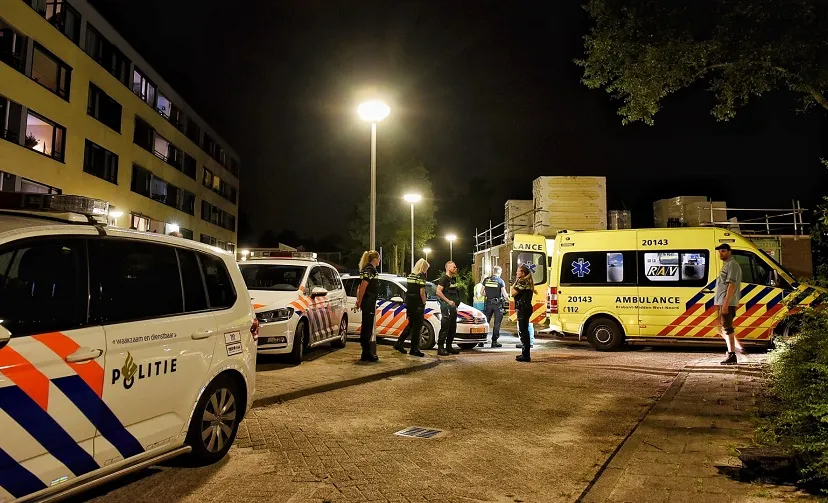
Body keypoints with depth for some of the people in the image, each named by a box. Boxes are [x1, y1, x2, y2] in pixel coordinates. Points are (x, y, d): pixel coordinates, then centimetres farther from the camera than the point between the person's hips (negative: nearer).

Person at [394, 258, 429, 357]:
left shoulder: (410, 276, 12)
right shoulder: (421, 276, -12)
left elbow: (408, 290, 12)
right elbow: (422, 292, -17)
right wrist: (424, 303, -5)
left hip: (409, 303, 8)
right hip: (418, 305, -8)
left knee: (410, 325, 19)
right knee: (417, 327, 1)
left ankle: (399, 344, 18)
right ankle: (414, 349, 6)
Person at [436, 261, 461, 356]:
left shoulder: (454, 279, 17)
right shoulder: (444, 278, -10)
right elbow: (438, 292, -18)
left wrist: (456, 302, 14)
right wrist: (448, 301, -19)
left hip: (453, 306, 9)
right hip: (446, 305, -9)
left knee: (453, 328, 11)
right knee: (445, 327, -9)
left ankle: (449, 347, 20)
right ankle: (440, 348, -6)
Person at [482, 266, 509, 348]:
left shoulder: (486, 280, 2)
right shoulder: (500, 281, -7)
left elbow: (482, 293, 5)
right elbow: (505, 294, -8)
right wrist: (507, 297, 13)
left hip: (488, 303, 3)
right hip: (498, 304, -3)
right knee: (497, 323, 4)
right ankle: (494, 341, 4)